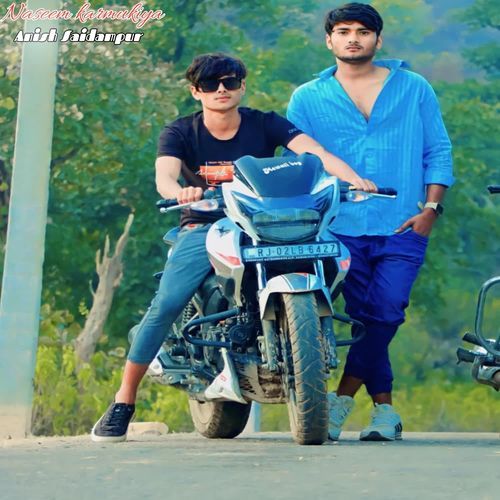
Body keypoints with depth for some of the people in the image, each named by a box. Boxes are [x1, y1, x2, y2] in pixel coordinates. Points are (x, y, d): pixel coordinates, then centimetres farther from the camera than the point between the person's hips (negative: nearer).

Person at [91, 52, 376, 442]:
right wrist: (179, 191, -46)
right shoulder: (180, 133, 0)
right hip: (203, 229, -1)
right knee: (166, 304, -23)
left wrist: (352, 176, -35)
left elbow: (314, 150, -15)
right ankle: (124, 400, -13)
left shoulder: (265, 125, 1)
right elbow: (164, 175, -20)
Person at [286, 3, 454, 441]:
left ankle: (340, 402, -6)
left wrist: (431, 208, -2)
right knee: (364, 319, -3)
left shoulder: (414, 89, 10)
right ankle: (385, 411, 8)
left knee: (384, 315, -14)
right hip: (343, 230, 1)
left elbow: (438, 152, 9)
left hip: (403, 228, -1)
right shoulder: (307, 99, 10)